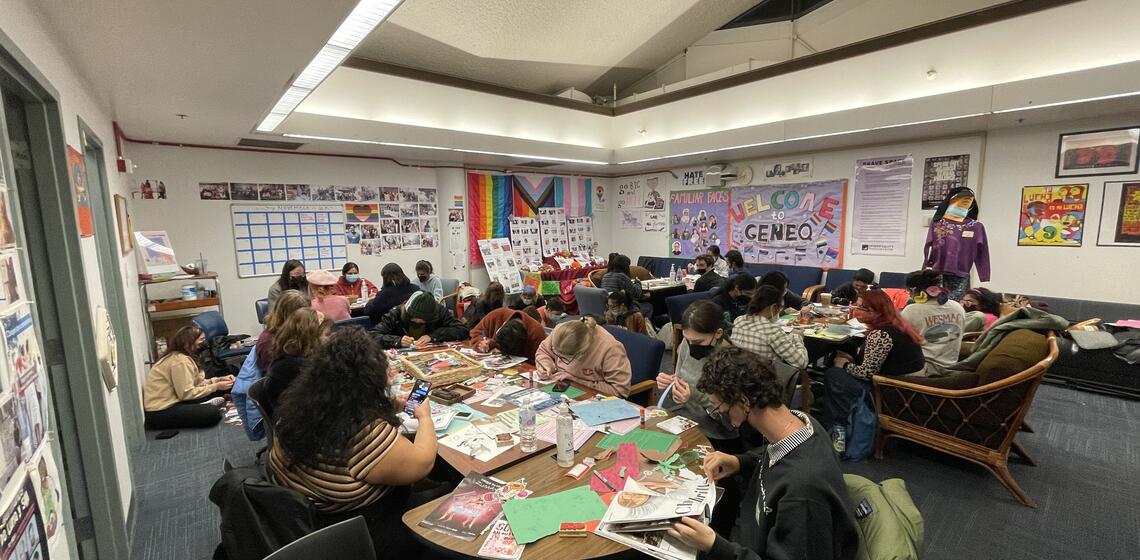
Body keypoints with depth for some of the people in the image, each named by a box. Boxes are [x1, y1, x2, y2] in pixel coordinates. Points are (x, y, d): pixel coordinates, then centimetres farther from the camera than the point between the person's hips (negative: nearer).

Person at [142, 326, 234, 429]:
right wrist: (216, 386, -17)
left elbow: (196, 383, 10)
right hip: (160, 413, -10)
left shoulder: (180, 356, 11)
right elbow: (187, 393, -23)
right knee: (213, 413, -28)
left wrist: (219, 380, -1)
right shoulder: (180, 360, -19)